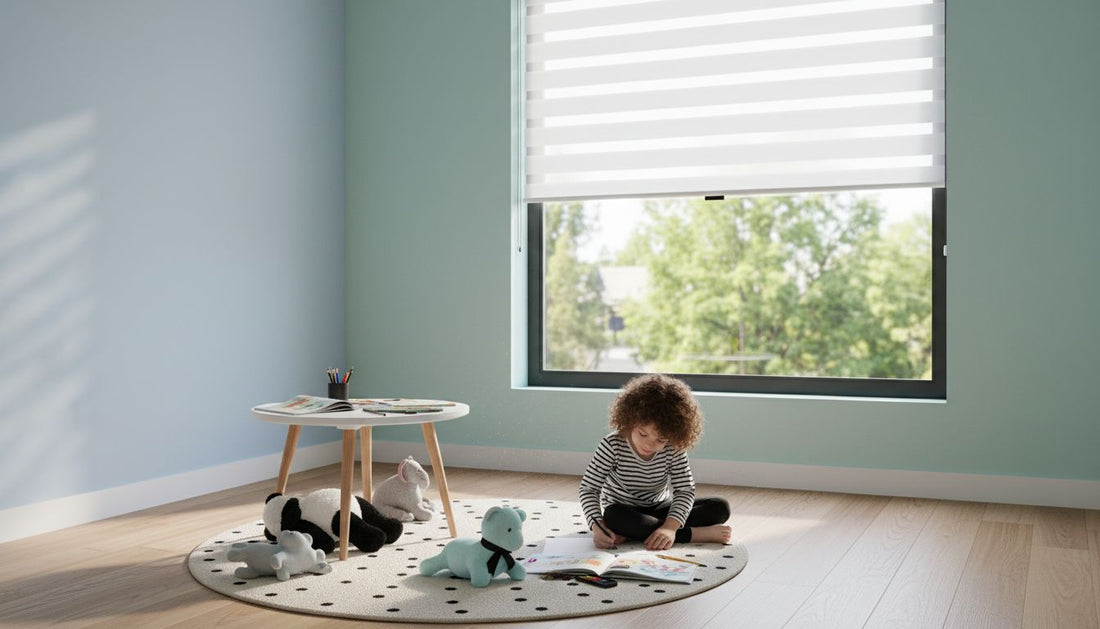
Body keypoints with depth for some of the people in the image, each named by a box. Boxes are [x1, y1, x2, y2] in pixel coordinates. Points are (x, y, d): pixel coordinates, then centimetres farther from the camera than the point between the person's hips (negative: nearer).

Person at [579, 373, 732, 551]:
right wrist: (596, 525, -36)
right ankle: (695, 534, -34)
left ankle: (635, 533, -28)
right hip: (625, 512, -3)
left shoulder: (674, 450, -12)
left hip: (661, 509, 3)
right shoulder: (612, 445, -19)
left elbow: (685, 491, -17)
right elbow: (589, 489, -18)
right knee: (613, 517, -39)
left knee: (720, 508, -15)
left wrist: (670, 527, -36)